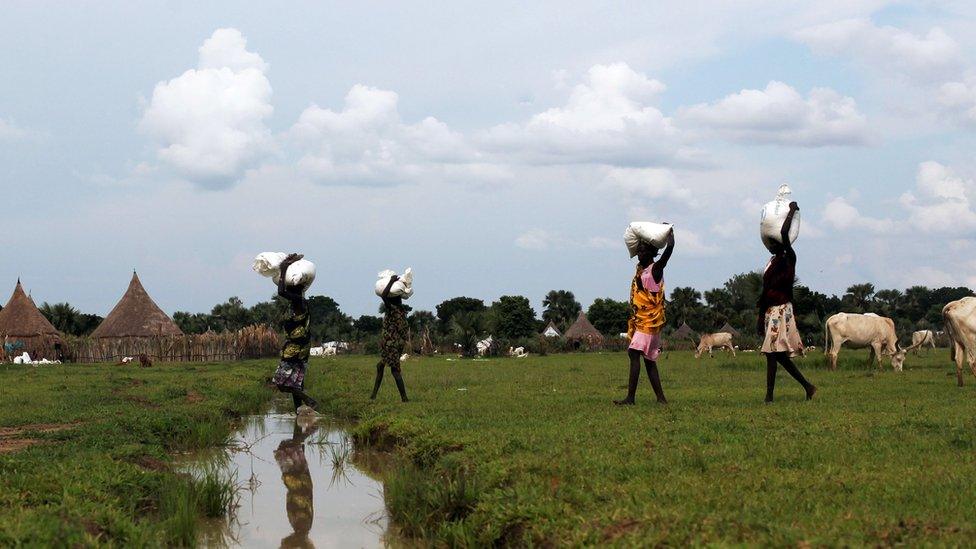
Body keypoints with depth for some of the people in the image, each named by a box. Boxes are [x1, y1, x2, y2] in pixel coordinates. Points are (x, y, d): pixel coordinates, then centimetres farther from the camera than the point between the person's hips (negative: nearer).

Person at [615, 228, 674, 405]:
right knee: (649, 360, 9)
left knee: (634, 352, -18)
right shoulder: (641, 269, 14)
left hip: (650, 319, -9)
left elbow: (669, 248, -21)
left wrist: (669, 232, -6)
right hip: (640, 319, 9)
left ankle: (630, 397, -22)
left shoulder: (656, 269, -9)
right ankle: (661, 398, 11)